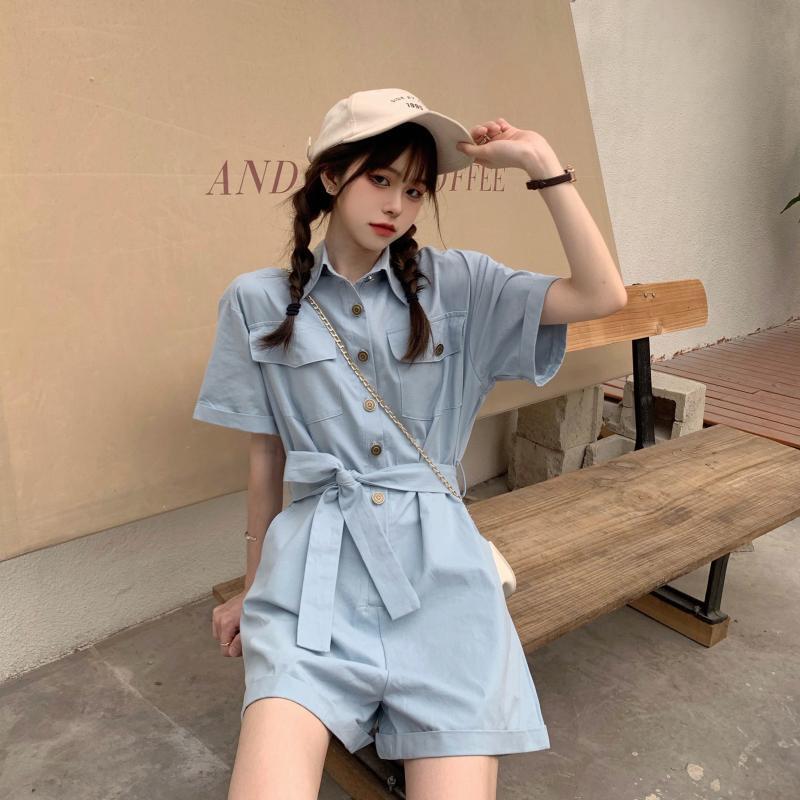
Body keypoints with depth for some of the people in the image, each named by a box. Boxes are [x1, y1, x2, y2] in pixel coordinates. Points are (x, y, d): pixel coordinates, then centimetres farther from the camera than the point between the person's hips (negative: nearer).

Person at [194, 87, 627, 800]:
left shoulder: (458, 284, 6)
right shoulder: (258, 301, 7)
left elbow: (603, 295, -4)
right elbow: (267, 456, 12)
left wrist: (543, 164, -6)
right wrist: (255, 586, 18)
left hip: (438, 560, 1)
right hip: (315, 561, 0)